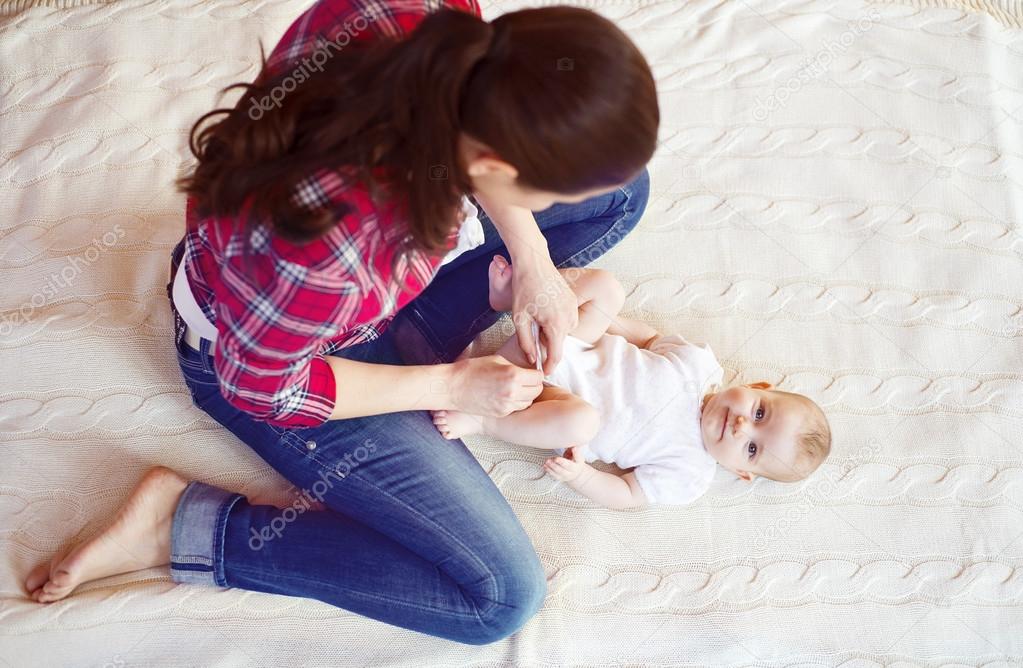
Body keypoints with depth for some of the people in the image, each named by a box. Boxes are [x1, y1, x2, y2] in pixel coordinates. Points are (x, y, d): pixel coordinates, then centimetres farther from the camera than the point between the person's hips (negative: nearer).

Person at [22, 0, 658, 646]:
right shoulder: (322, 250, -45)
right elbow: (263, 390, -23)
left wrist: (532, 256, -11)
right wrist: (450, 385, -17)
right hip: (265, 355, -6)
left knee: (622, 191, 7)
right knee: (499, 596, -5)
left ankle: (402, 335, 3)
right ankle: (191, 526, -2)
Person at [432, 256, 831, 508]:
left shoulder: (688, 475, -13)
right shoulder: (701, 362, -5)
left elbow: (627, 496, -14)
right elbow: (653, 339, 9)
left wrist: (581, 477, -32)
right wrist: (592, 310, 4)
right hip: (567, 354, 4)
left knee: (580, 419, -41)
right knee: (605, 285, -11)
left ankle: (479, 420, -25)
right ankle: (513, 293, -3)